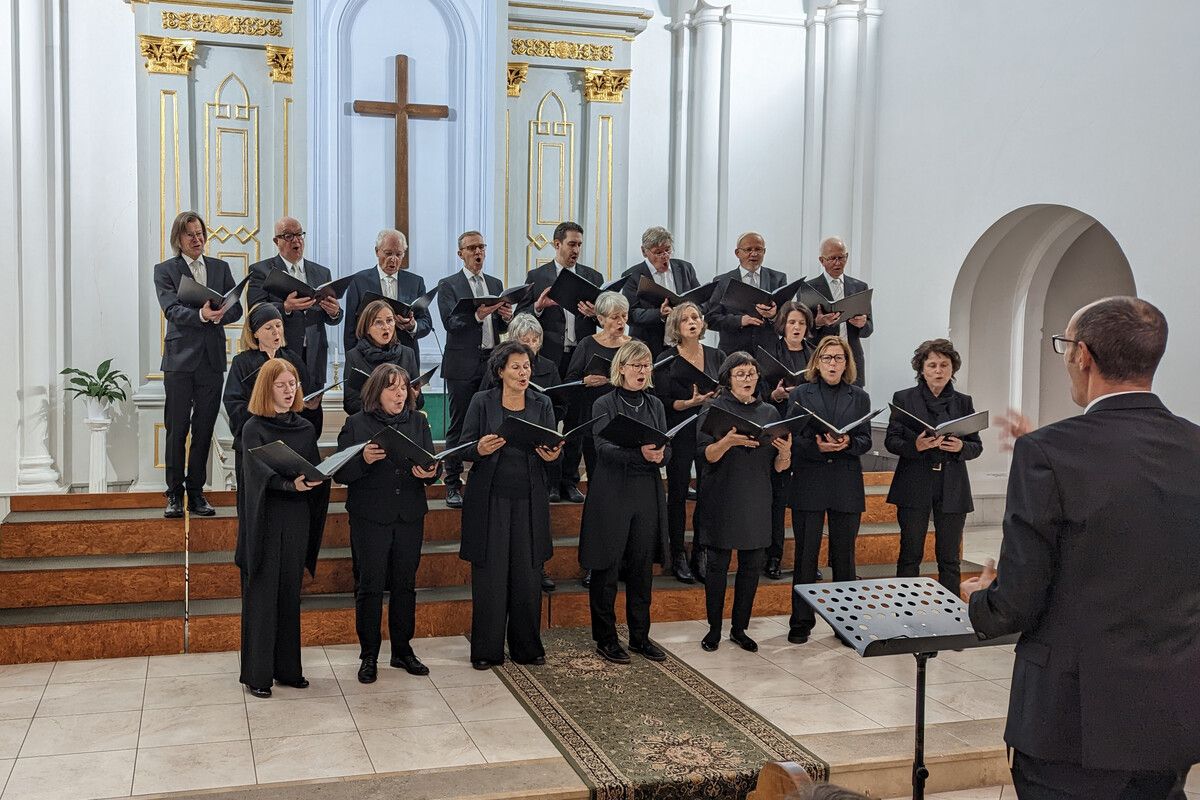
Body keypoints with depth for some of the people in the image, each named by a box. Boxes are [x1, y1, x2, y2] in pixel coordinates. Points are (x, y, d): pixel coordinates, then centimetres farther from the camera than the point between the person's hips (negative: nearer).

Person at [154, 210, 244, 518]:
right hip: (180, 360, -3)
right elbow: (172, 310, -11)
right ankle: (174, 495, 6)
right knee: (177, 431, 0)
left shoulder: (220, 268, 14)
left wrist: (219, 315, -16)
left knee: (204, 431, 6)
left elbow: (236, 308, 6)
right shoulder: (165, 270, 3)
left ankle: (196, 493, 13)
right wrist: (201, 315, -28)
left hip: (211, 360, 3)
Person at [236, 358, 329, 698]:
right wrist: (291, 484, -37)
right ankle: (257, 674, 8)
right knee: (261, 596, 0)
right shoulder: (254, 428, -6)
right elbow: (262, 474, -20)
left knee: (290, 596, 11)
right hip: (265, 522, -5)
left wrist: (316, 478, -14)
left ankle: (287, 668, 20)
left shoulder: (305, 428, 10)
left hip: (296, 522, 5)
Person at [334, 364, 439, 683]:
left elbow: (432, 464, 6)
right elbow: (341, 473, -5)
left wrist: (430, 473, -17)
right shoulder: (356, 424, -2)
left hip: (410, 516, 3)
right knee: (369, 586, 2)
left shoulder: (418, 422, 8)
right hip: (370, 518, -3)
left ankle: (403, 649, 24)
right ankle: (368, 655, 14)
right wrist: (364, 459, -24)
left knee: (405, 584, 11)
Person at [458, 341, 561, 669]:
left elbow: (554, 448, 6)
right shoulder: (482, 402, 1)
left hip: (529, 500, 2)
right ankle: (486, 650, 10)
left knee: (528, 574, 5)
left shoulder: (541, 404, 8)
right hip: (490, 499, -2)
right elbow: (464, 450, 0)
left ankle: (527, 647, 17)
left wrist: (552, 455, -17)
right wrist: (480, 449, -22)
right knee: (490, 574, 0)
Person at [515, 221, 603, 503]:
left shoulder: (593, 277, 11)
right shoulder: (536, 277, 4)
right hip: (548, 359, -2)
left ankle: (570, 482, 14)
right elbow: (520, 317, 2)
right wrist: (538, 307, -17)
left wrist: (595, 314, -14)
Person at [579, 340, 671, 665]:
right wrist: (640, 453, -30)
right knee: (607, 569, 1)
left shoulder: (655, 405, 12)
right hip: (612, 494, -4)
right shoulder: (605, 404, -3)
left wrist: (659, 455, -17)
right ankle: (605, 638, 12)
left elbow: (666, 450, 7)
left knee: (642, 568, 9)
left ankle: (640, 635, 20)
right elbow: (603, 448, -14)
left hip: (648, 493, 4)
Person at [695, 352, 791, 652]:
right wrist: (729, 441, -29)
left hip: (757, 501, 4)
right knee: (718, 564, 2)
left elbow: (779, 467, 8)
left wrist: (785, 452, -14)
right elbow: (707, 455, -10)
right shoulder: (714, 408, -1)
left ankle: (739, 628, 19)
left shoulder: (769, 412, 10)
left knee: (752, 565, 6)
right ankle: (714, 629, 14)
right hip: (722, 500, -4)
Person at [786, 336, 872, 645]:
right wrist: (817, 446, -19)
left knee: (844, 557, 8)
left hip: (847, 486, 1)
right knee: (805, 556, 3)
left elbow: (866, 440, 4)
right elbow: (791, 438, -1)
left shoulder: (859, 397, 9)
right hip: (808, 483, -1)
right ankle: (801, 622, 12)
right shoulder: (800, 394, 5)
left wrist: (847, 443, -17)